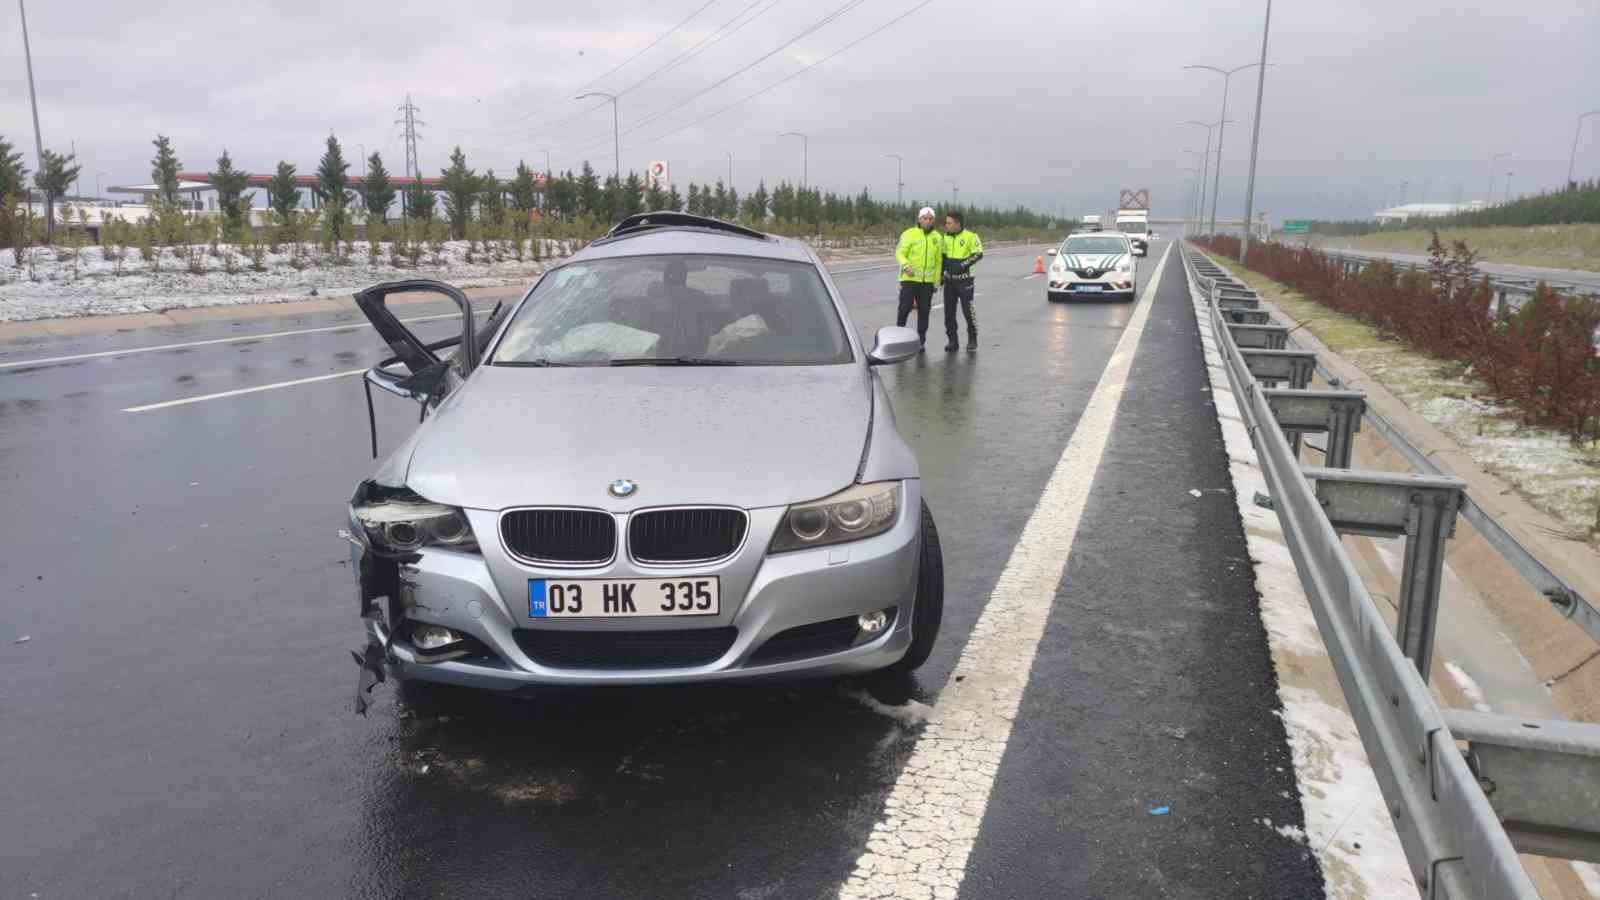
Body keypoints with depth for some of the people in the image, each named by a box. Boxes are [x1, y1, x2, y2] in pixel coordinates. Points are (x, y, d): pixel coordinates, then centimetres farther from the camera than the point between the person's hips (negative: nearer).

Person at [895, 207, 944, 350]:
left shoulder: (937, 237, 10)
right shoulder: (909, 234, -3)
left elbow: (939, 261, 14)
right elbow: (900, 253, -7)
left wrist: (937, 281, 11)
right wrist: (906, 265, -26)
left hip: (928, 281, 4)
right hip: (909, 279, -4)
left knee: (924, 311, 6)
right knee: (904, 309, -6)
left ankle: (921, 340, 14)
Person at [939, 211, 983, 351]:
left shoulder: (970, 236, -8)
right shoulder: (946, 237, 9)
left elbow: (978, 254, -12)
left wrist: (962, 265, -20)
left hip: (964, 279, -5)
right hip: (949, 279, 5)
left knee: (968, 310, -2)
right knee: (949, 312, 4)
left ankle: (972, 340, 12)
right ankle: (953, 341, 12)